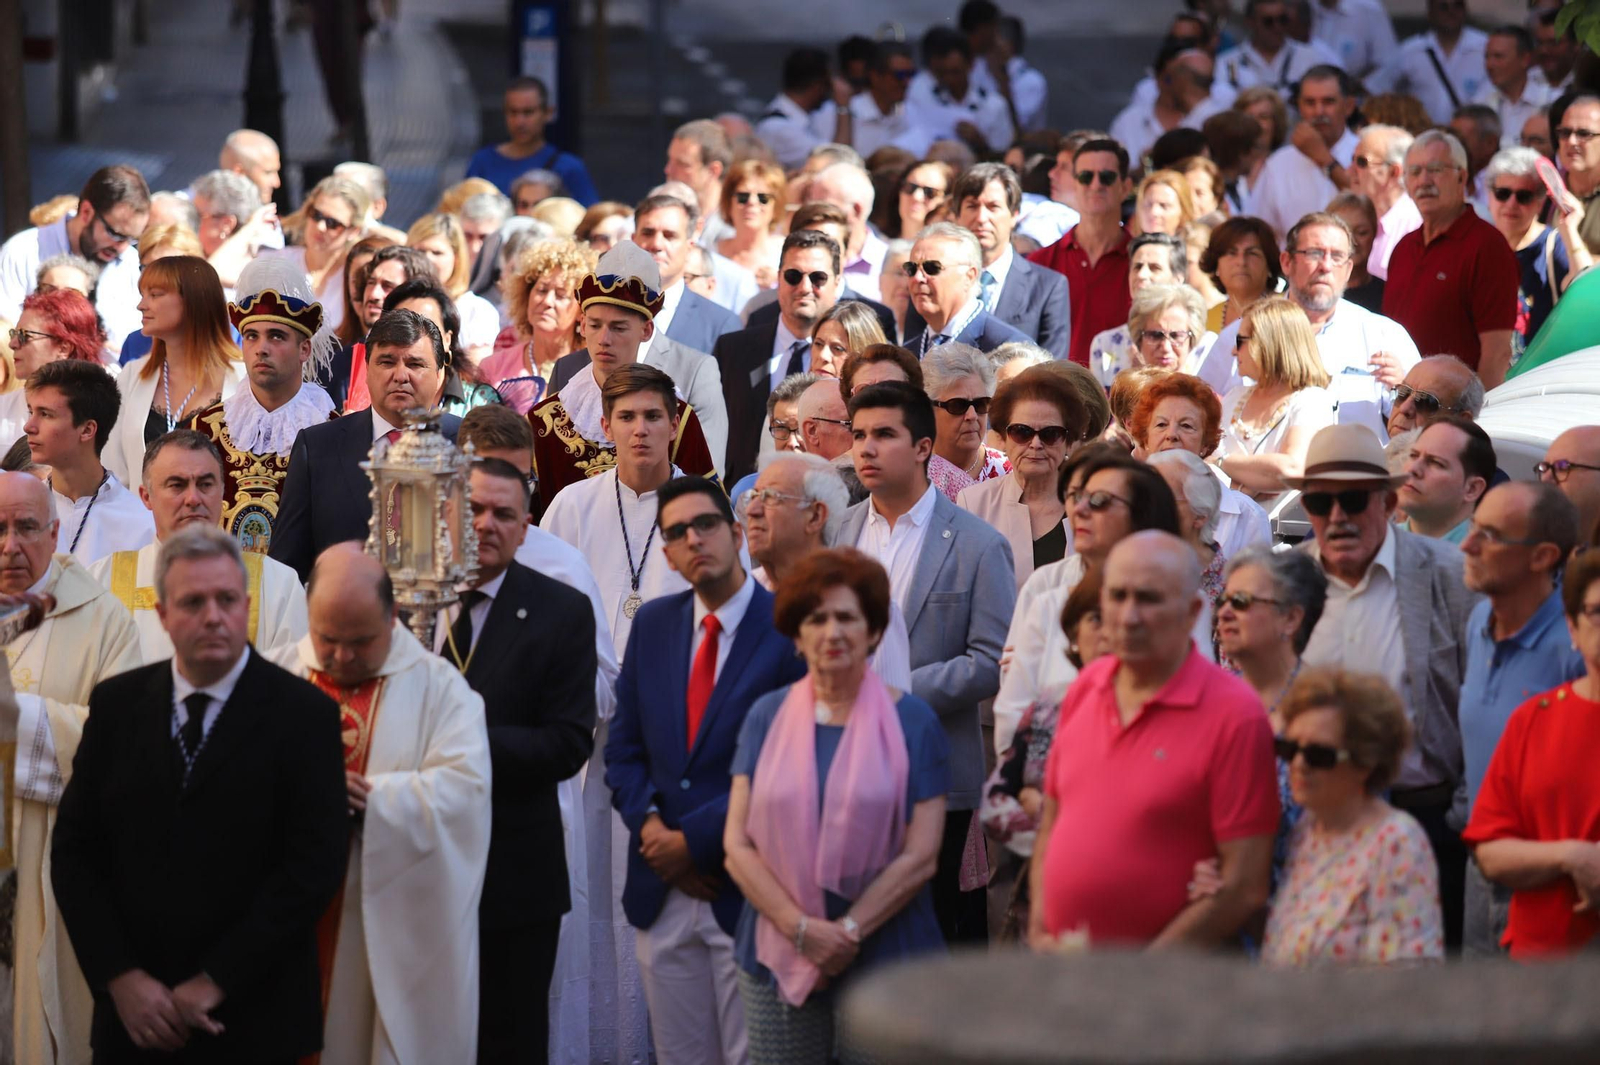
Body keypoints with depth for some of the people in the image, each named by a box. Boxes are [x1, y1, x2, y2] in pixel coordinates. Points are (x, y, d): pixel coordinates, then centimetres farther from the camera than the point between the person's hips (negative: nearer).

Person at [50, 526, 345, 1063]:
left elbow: (314, 865, -10)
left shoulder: (303, 713, -5)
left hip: (253, 1021, -2)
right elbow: (74, 849, 4)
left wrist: (215, 983, -13)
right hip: (132, 1014, 3)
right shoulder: (117, 705, 5)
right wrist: (121, 977, -7)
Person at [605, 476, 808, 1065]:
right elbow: (623, 745, 14)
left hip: (746, 891, -5)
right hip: (663, 895, 5)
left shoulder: (789, 630, -8)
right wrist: (649, 823, -5)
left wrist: (695, 839, -12)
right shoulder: (654, 624, 11)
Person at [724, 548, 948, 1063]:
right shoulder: (767, 717, 7)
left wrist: (848, 932, -12)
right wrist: (801, 928, -11)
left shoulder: (911, 721, 2)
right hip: (778, 958, 2)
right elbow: (737, 845, 2)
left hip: (885, 959, -2)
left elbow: (920, 856, -3)